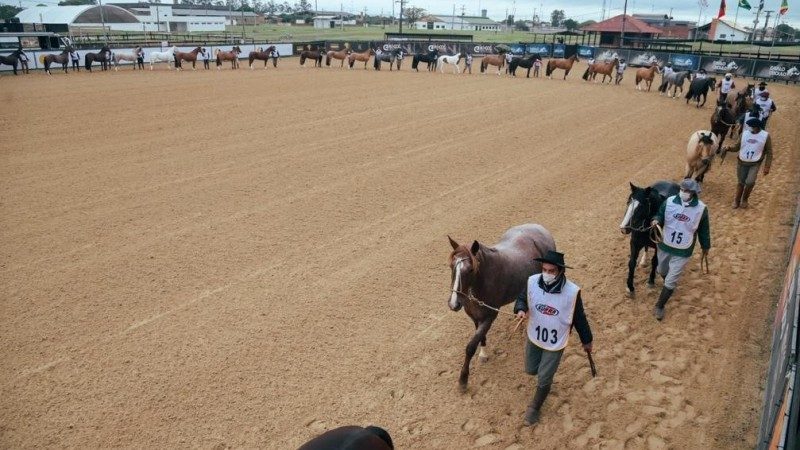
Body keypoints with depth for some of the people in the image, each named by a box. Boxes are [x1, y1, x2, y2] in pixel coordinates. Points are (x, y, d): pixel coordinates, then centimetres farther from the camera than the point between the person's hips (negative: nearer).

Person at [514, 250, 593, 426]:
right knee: (531, 370, 23)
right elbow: (522, 298, 0)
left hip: (555, 343, -3)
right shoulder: (532, 281, -20)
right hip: (534, 337, 3)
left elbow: (579, 318, -11)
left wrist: (586, 340, 3)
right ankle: (547, 371, 59)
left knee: (544, 379, 8)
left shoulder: (572, 291, -26)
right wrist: (520, 309, -24)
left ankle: (534, 408, 36)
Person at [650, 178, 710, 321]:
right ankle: (670, 283, 62)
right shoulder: (669, 202, -15)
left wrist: (705, 246, 11)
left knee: (671, 281, 2)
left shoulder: (701, 209, -16)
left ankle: (659, 306, 20)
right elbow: (660, 215, -1)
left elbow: (703, 229, -2)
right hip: (664, 246, 3)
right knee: (662, 270, 27)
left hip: (683, 252, -3)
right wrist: (656, 220, -26)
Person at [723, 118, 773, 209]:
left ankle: (745, 199, 10)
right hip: (742, 162, 2)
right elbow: (738, 146, 5)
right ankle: (737, 200, 30)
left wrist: (767, 167, -5)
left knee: (750, 182, -16)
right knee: (741, 182, 11)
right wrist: (729, 148, -17)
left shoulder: (765, 136, -10)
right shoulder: (744, 133, -5)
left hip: (755, 164, -2)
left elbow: (769, 152, -3)